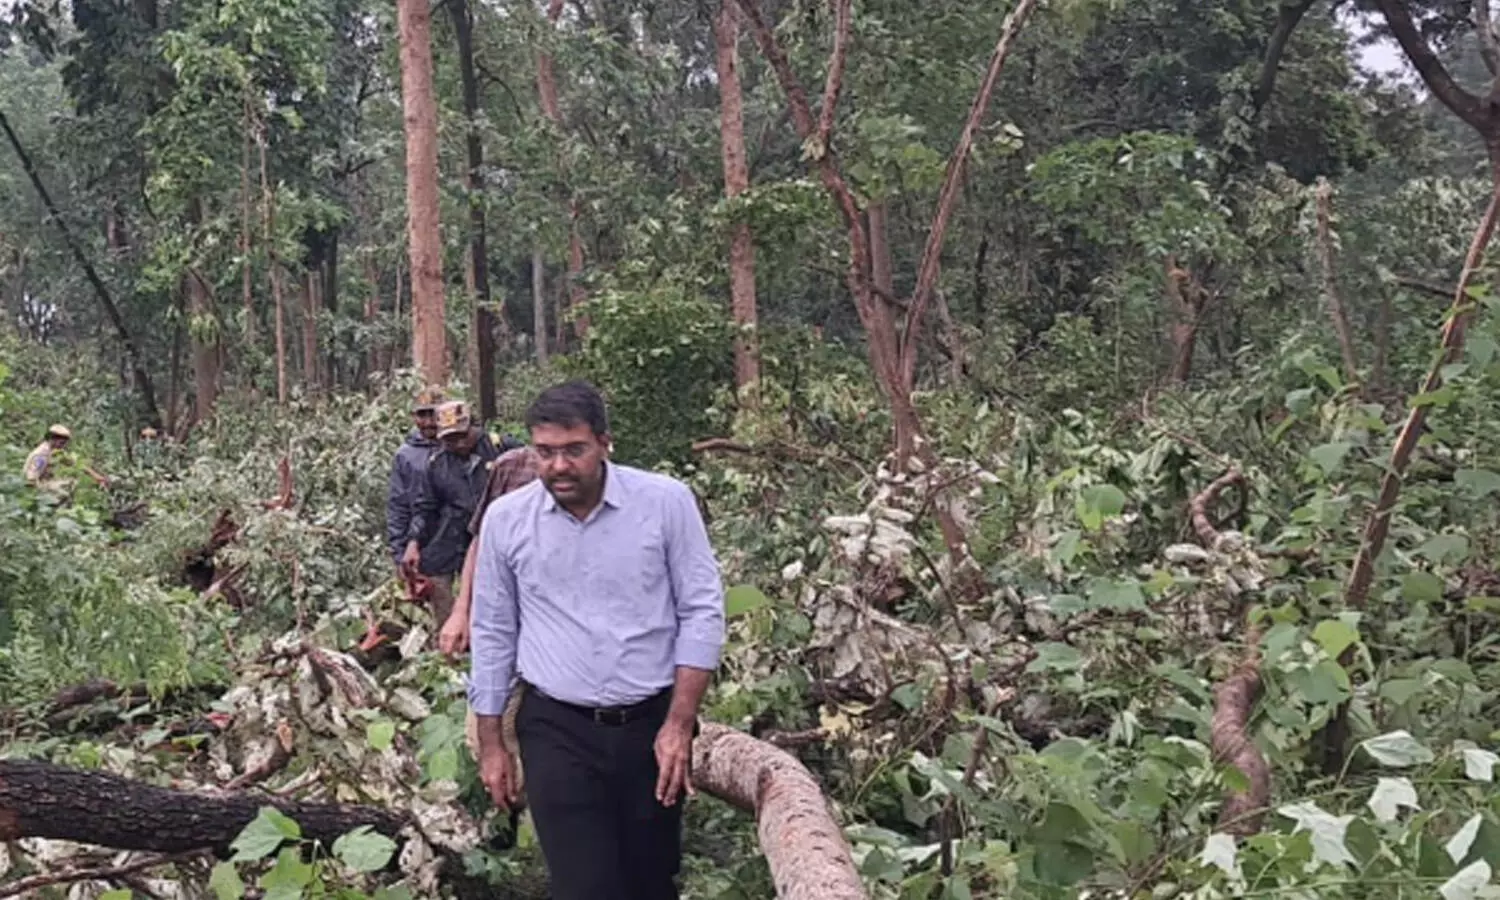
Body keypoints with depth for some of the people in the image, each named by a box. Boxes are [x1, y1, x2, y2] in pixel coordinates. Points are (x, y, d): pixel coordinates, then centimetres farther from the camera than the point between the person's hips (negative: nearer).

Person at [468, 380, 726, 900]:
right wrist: (490, 743, 7)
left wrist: (679, 724, -9)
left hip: (653, 724, 0)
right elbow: (493, 632, 6)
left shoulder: (667, 502, -8)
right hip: (556, 730, 0)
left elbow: (702, 612, -5)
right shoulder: (505, 519, -2)